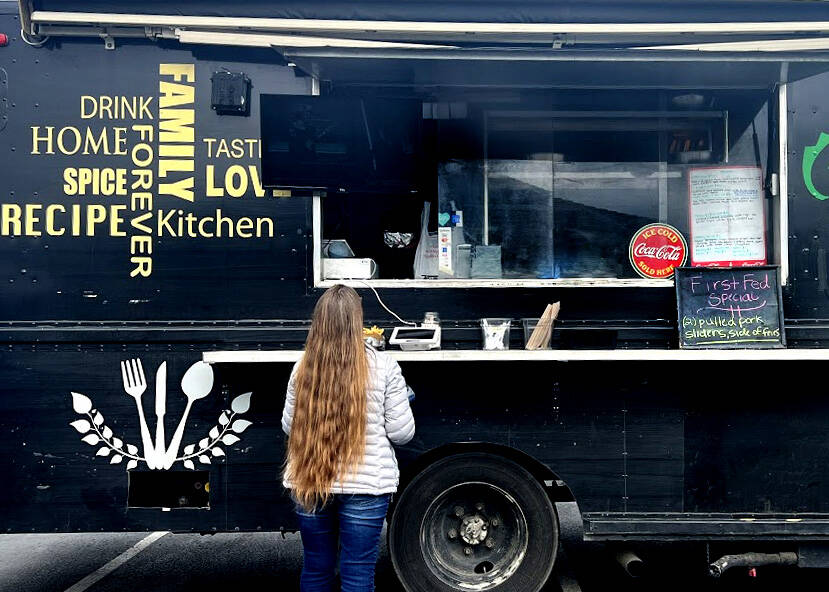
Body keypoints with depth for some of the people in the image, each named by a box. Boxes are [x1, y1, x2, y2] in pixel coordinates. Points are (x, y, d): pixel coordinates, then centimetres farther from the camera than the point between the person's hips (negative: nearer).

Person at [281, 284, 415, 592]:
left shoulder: (303, 367, -2)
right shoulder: (382, 365, -8)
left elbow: (289, 425, 10)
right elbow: (401, 432, -5)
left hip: (309, 484, 3)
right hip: (365, 485, -3)